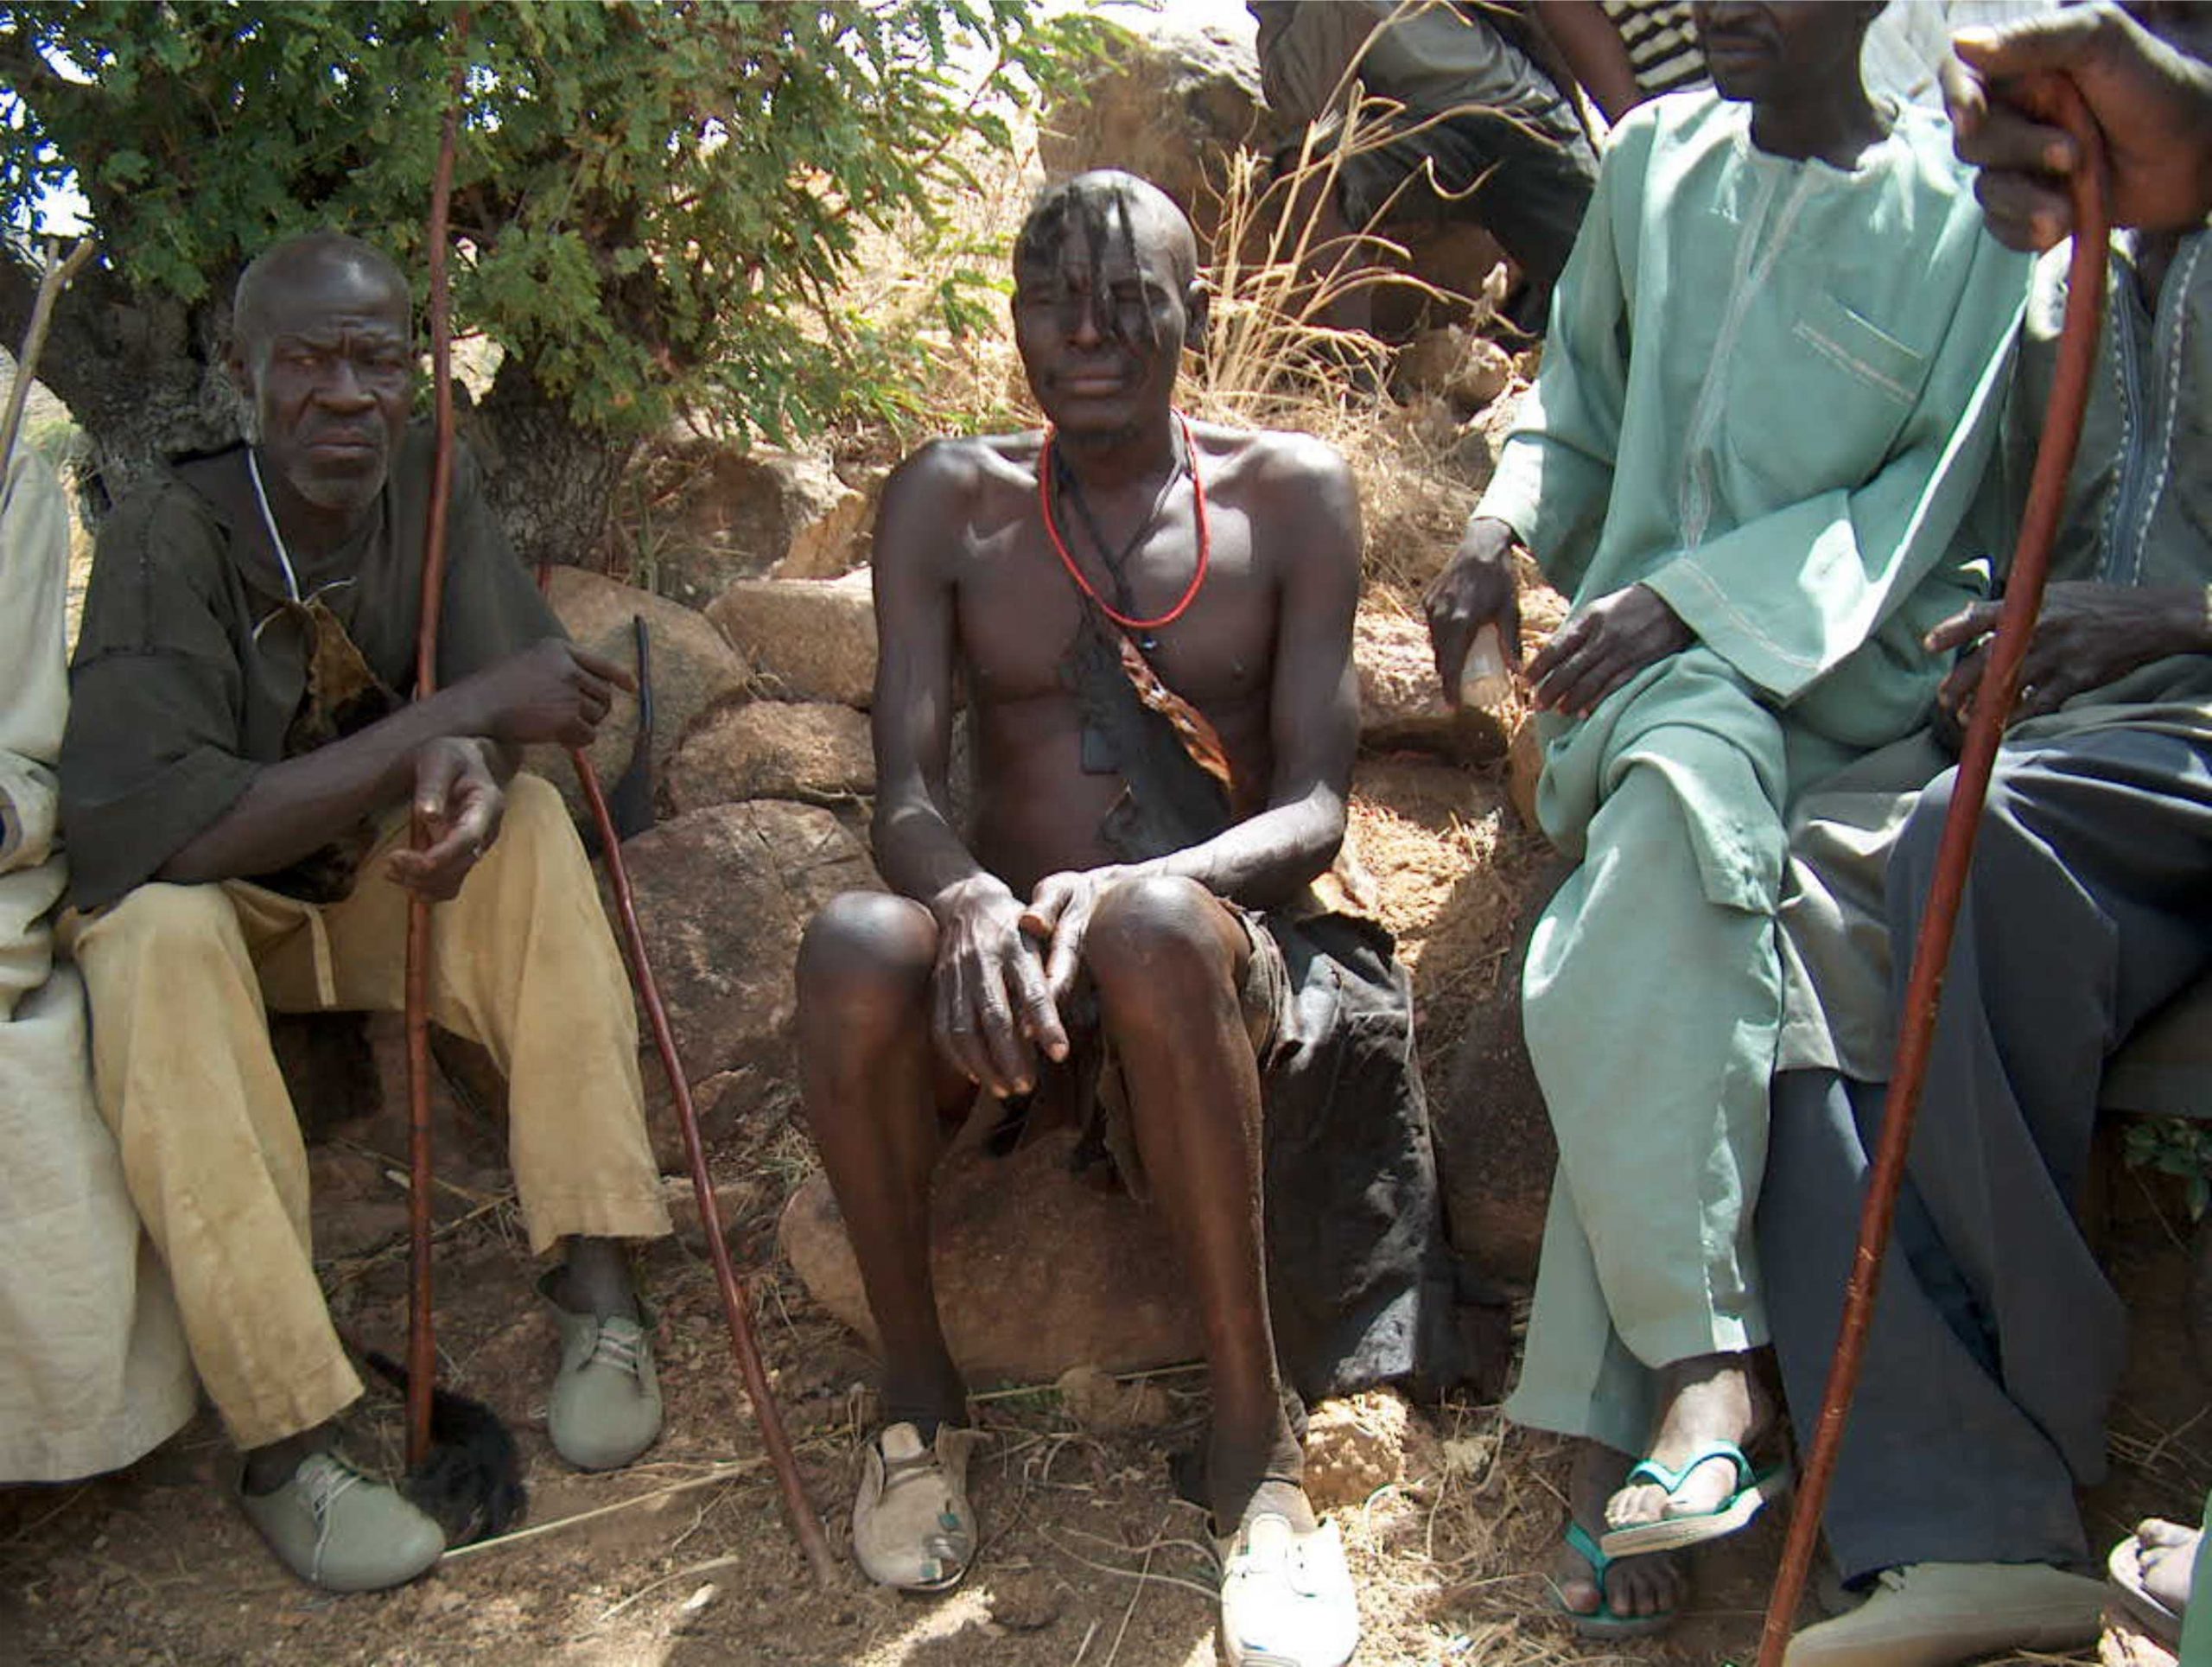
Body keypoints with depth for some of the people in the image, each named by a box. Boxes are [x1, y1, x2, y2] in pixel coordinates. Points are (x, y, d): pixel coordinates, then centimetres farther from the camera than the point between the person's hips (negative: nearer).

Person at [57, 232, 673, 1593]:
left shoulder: (430, 486, -10)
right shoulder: (173, 536, -25)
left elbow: (522, 698, -12)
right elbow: (164, 833, -35)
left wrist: (472, 769, -38)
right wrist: (456, 715, -36)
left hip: (371, 877, 4)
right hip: (207, 907, -4)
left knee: (529, 820, -22)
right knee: (163, 932, -35)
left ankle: (599, 1297, -24)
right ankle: (286, 1445, -34)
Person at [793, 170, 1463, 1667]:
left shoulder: (1290, 494, 4)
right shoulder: (950, 502, 9)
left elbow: (1315, 809, -5)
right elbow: (904, 793, -1)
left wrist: (1130, 890, -27)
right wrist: (968, 896, -27)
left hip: (1233, 959, -1)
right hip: (1006, 963, 2)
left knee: (1156, 932, -38)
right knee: (854, 945, -33)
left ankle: (1254, 1439, -23)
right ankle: (918, 1396, -10)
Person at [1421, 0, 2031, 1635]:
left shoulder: (1958, 209, 2)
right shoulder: (1656, 160, 14)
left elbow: (1925, 505, -4)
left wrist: (1692, 598, -16)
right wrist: (1510, 523, 3)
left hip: (1841, 672, -3)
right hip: (1647, 658, 3)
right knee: (1688, 768, -32)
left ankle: (1617, 1412, -31)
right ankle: (1705, 1359, -33)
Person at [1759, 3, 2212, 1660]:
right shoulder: (2050, 289, 28)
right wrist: (1978, 650, 4)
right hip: (2045, 730, 5)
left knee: (1974, 829, -35)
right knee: (1796, 896, -24)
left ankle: (2041, 1439, -22)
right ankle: (1962, 1525, -33)